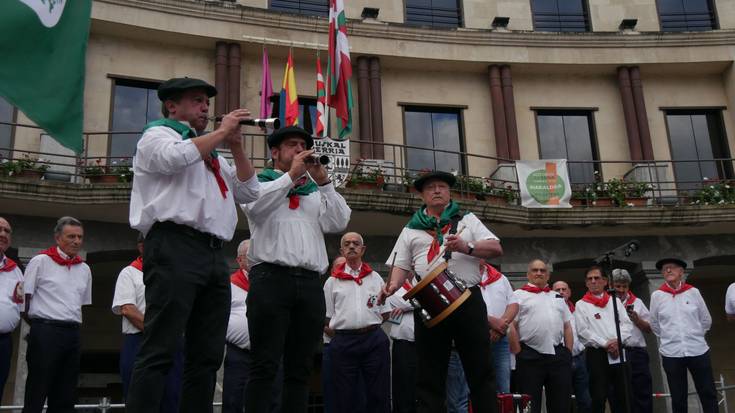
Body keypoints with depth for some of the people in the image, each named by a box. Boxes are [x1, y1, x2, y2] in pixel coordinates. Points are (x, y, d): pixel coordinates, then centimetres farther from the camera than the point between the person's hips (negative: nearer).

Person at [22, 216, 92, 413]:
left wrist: (74, 326, 12)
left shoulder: (84, 269, 14)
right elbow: (24, 298, 0)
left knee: (66, 397, 9)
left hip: (73, 334, 6)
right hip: (45, 332, -5)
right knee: (36, 394, -4)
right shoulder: (40, 261, -1)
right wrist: (37, 321, -2)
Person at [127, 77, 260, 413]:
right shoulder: (157, 135, 11)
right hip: (175, 248, -8)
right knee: (160, 351, -13)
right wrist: (222, 131, -1)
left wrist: (235, 145, 17)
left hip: (214, 255, 8)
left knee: (207, 355, 3)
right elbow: (176, 157, -14)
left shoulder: (211, 153, 32)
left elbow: (249, 192, 26)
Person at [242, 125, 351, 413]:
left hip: (310, 283, 4)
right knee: (265, 365, -9)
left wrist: (323, 181, 5)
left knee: (301, 368, 3)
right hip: (271, 278, -4)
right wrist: (291, 174, -3)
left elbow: (338, 223, 10)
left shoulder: (316, 192, 25)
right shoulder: (258, 182, 16)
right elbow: (254, 205, -7)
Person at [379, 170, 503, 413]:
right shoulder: (410, 230, 18)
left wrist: (467, 247, -12)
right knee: (430, 375, 3)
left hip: (468, 299, -1)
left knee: (480, 370, 0)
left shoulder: (467, 219, 16)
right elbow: (401, 265, 12)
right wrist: (393, 285, -10)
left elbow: (496, 248, 6)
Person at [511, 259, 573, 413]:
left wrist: (568, 352, 9)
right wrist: (519, 353, -9)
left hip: (559, 355, 5)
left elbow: (567, 327, 19)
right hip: (530, 357, -4)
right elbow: (512, 326, -2)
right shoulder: (518, 295, 4)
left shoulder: (558, 297, 21)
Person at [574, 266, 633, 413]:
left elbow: (627, 324, 8)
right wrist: (605, 344, -14)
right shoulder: (581, 304, 6)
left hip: (619, 353, 3)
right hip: (597, 353, -3)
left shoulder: (615, 301, 17)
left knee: (624, 395, 3)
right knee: (598, 397, -4)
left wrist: (618, 340, -10)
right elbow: (583, 331, -5)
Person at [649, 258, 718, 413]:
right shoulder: (657, 295, -1)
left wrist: (694, 335, 13)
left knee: (708, 394, 6)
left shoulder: (693, 292, 1)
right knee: (678, 398, 7)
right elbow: (654, 325, 10)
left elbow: (706, 320, 11)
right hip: (671, 353, 0)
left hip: (698, 350, 0)